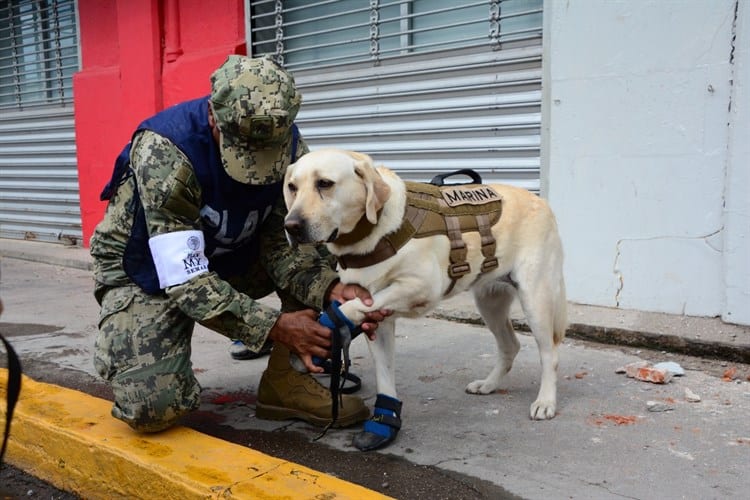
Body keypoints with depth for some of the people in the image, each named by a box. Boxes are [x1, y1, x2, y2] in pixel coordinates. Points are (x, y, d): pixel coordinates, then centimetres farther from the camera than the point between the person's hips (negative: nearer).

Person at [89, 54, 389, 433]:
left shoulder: (288, 144, -17)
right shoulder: (164, 152, -33)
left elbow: (282, 243, -16)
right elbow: (184, 277, -34)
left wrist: (331, 289, -35)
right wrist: (274, 327, -41)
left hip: (224, 255, 5)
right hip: (146, 270, -5)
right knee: (153, 407, -26)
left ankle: (288, 381, -6)